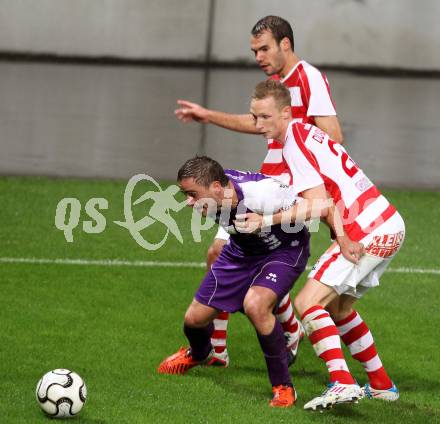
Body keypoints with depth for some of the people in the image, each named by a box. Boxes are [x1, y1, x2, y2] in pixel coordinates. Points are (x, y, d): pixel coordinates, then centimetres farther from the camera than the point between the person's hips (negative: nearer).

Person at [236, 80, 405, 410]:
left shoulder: (294, 142, -14)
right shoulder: (306, 132, 13)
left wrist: (267, 220, -24)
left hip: (366, 232, -10)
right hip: (390, 225, 10)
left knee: (308, 303, -15)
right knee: (337, 308, 22)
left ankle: (342, 383, -28)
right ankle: (382, 385, 26)